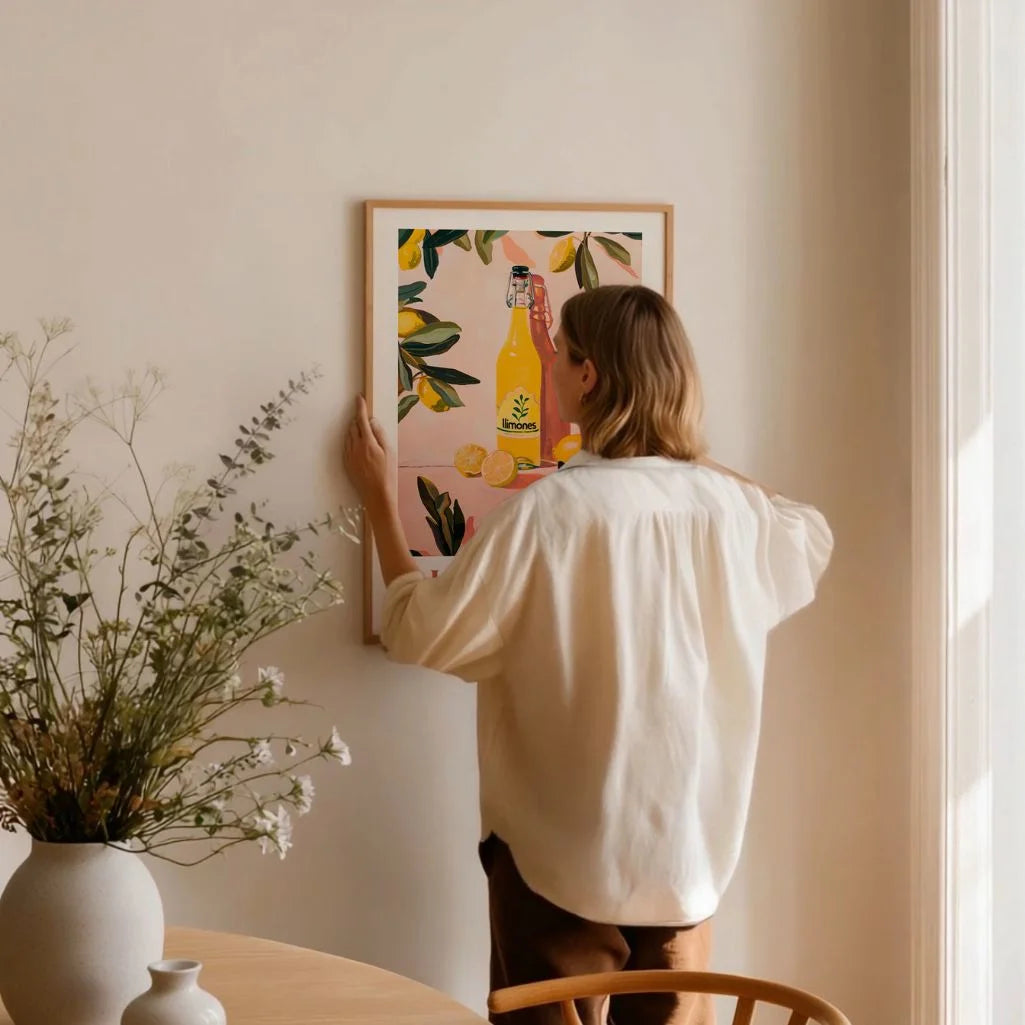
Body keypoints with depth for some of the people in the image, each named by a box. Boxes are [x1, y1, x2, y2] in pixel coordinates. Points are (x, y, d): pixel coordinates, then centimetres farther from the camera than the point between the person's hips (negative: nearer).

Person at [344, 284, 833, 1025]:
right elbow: (813, 539, 21)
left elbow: (424, 635, -10)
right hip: (689, 849, 4)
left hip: (563, 858, -4)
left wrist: (381, 501, 1)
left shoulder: (550, 511, -18)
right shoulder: (729, 503, -3)